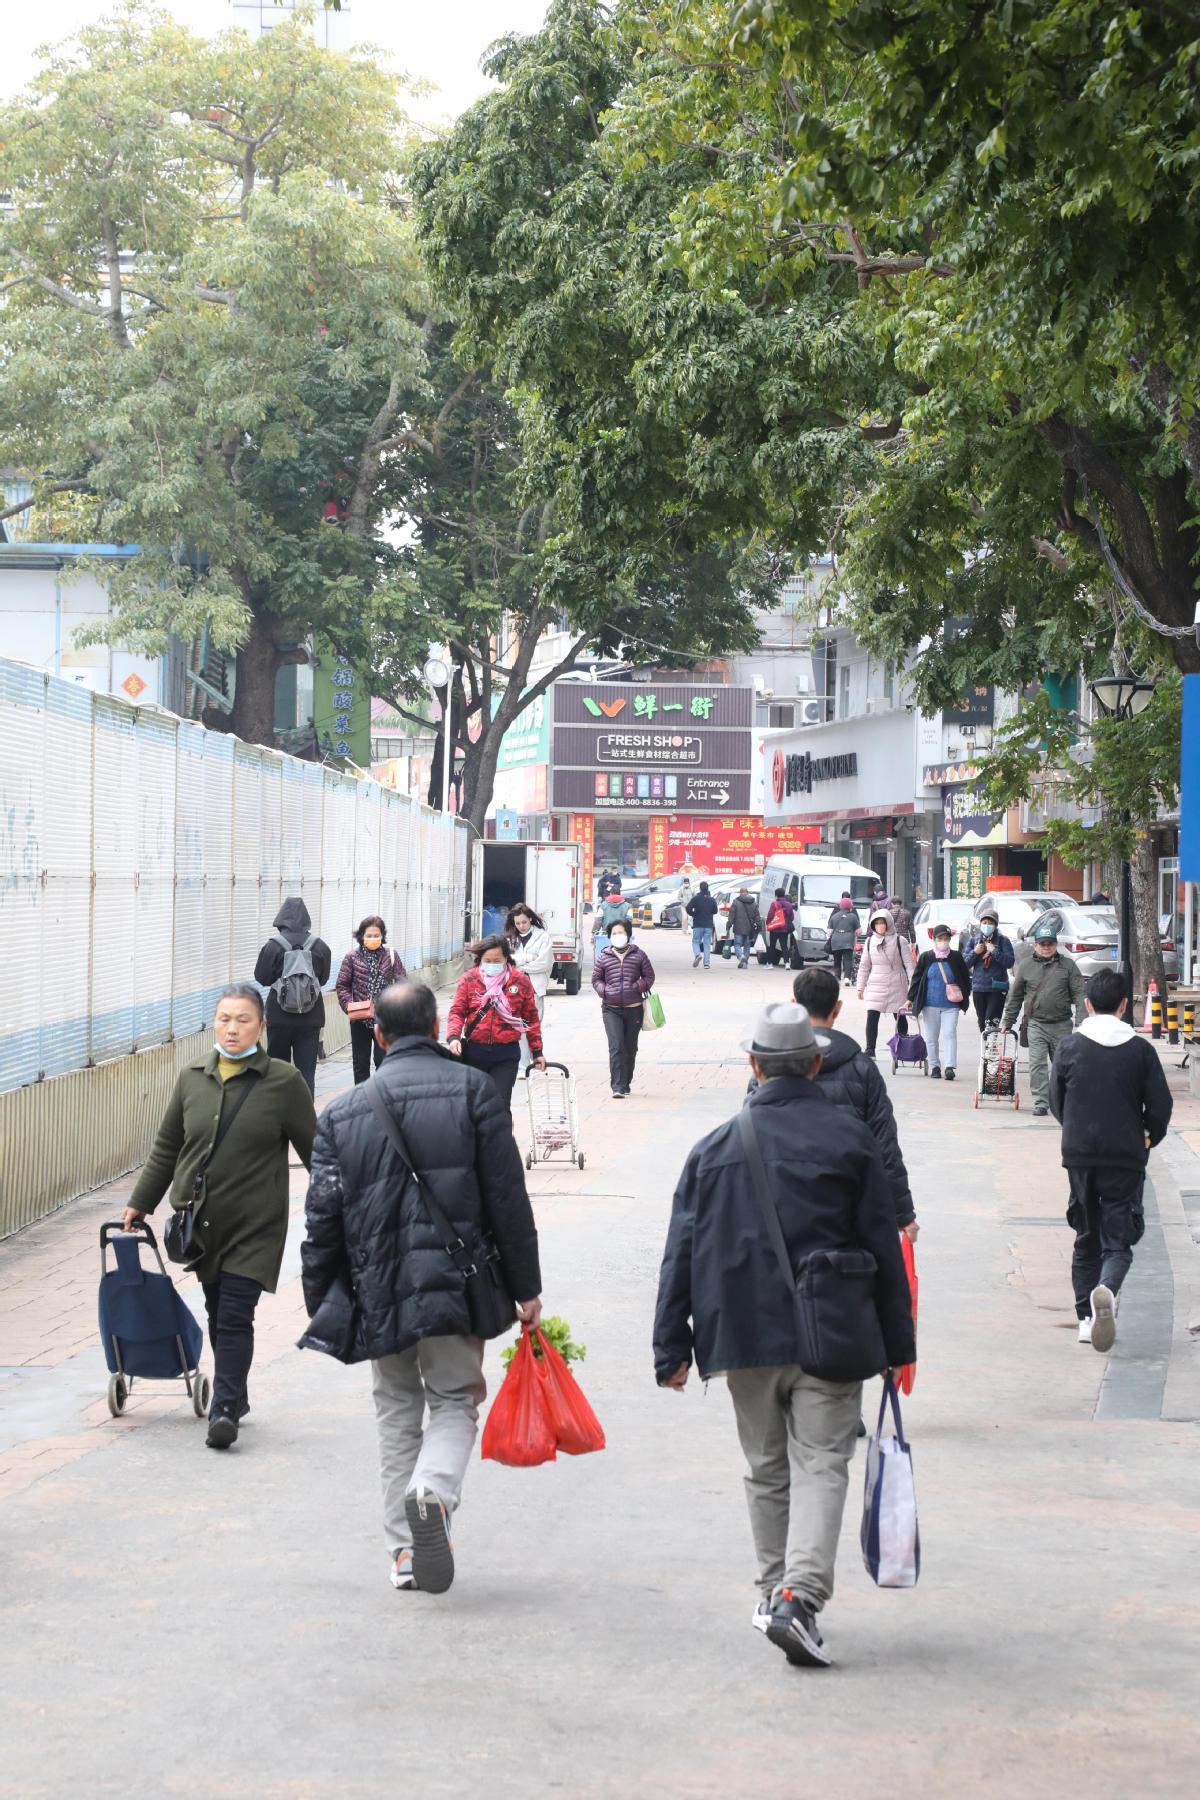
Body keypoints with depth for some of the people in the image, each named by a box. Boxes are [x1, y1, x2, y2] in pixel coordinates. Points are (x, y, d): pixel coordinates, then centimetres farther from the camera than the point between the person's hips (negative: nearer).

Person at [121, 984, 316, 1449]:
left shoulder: (284, 1082, -6)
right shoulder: (192, 1077, 5)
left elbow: (313, 1149, -1)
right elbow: (166, 1146, 14)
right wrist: (140, 1202, 17)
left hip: (255, 1223, -4)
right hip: (200, 1219, 4)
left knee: (235, 1315, -9)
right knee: (217, 1312, 13)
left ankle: (225, 1410, -8)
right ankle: (235, 1396, 28)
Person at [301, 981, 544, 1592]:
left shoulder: (341, 1112, 7)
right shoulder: (472, 1089, -1)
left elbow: (323, 1220, 7)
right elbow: (507, 1199, -3)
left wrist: (320, 1307, 15)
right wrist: (526, 1287, 3)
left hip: (378, 1290, 2)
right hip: (454, 1284, -2)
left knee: (396, 1411, 16)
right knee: (455, 1401, 11)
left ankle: (404, 1552, 13)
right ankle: (434, 1490, -19)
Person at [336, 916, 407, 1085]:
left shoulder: (390, 956, 0)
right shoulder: (352, 957, -1)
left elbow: (402, 982, -1)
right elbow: (342, 985, 1)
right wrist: (349, 1005, -13)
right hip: (359, 1019, 1)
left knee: (383, 1060, 2)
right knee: (360, 1062, 8)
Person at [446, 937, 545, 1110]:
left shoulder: (521, 982, 1)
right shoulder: (469, 979, 1)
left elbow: (531, 1018, 8)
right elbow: (457, 1012, 0)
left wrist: (537, 1052, 8)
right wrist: (453, 1037, -19)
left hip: (506, 1055, -2)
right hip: (474, 1052, 2)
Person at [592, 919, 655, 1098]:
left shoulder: (638, 955, 4)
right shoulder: (604, 957, 4)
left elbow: (649, 976, 9)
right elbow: (596, 979, 13)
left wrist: (637, 987, -9)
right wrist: (604, 990, -6)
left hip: (634, 1009, 1)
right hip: (611, 1009, -1)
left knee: (630, 1048, 11)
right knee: (616, 1047, -14)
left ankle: (626, 1084, 27)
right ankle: (617, 1087, -17)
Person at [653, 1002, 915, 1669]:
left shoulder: (715, 1147, 5)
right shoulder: (849, 1138, 0)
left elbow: (681, 1256, 5)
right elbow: (883, 1247, 2)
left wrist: (672, 1350, 9)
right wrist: (898, 1343, 8)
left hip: (744, 1336, 2)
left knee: (767, 1469, 17)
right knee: (820, 1464, -3)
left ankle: (776, 1588, 25)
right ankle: (800, 1595, -19)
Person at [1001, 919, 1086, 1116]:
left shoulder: (1068, 965, 5)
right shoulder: (1025, 966, 7)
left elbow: (1079, 995, 1)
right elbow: (1015, 996, 14)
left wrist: (1081, 1022, -10)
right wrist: (1007, 1022, 15)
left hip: (1062, 1024, 0)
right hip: (1036, 1024, 0)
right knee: (1037, 1064, -9)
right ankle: (1041, 1103, -8)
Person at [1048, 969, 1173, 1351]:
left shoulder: (1069, 1047, -2)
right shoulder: (1140, 1050, -5)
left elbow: (1056, 1102, 6)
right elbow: (1161, 1106, -4)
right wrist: (1147, 1139, 15)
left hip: (1079, 1154, 2)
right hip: (1126, 1157, -2)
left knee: (1086, 1237, 16)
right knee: (1118, 1239, 2)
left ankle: (1086, 1317, 13)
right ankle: (1106, 1289, -28)